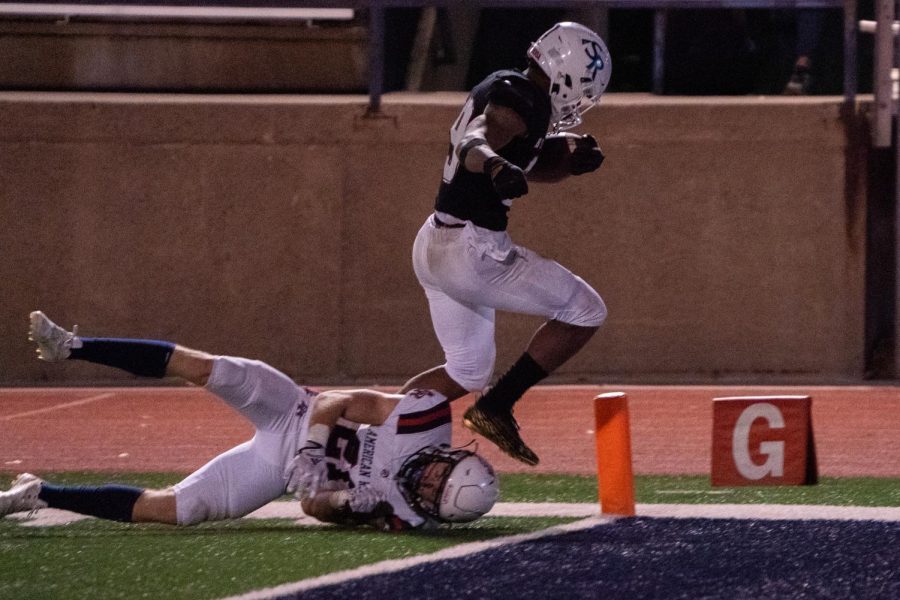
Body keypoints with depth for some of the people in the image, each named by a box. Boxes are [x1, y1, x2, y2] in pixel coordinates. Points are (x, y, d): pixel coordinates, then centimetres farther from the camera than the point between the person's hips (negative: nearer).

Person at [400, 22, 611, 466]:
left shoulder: (503, 88, 15)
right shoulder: (518, 104, -16)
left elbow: (536, 168, 26)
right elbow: (474, 143, -36)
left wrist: (571, 157, 6)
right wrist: (496, 166, -59)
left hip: (434, 246, 10)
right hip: (474, 250, -10)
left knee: (467, 371, 24)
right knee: (585, 311, 0)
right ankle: (496, 409, -2)